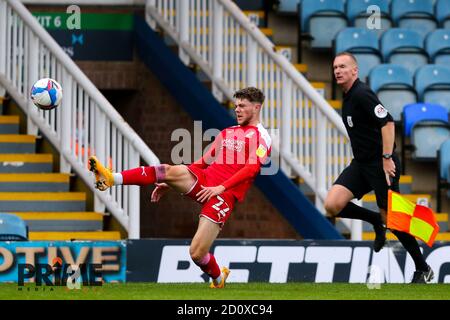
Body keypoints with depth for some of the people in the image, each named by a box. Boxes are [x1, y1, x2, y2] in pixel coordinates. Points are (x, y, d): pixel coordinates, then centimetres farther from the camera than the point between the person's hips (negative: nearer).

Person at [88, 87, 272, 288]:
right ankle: (111, 179, -37)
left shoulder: (260, 136, 2)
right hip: (203, 180, 6)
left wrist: (221, 187, -21)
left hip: (224, 194, -6)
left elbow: (252, 168, -13)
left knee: (196, 253, -14)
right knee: (170, 171, -27)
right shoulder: (227, 133, 25)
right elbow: (202, 163, 29)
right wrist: (169, 185, 23)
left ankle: (218, 278, 19)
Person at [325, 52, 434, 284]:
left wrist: (387, 158, -27)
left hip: (381, 164, -8)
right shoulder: (348, 97, 13)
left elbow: (387, 123, -24)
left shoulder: (362, 94, -16)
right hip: (361, 164, 8)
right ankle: (376, 221, 13)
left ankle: (423, 269, 13)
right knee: (332, 205, -10)